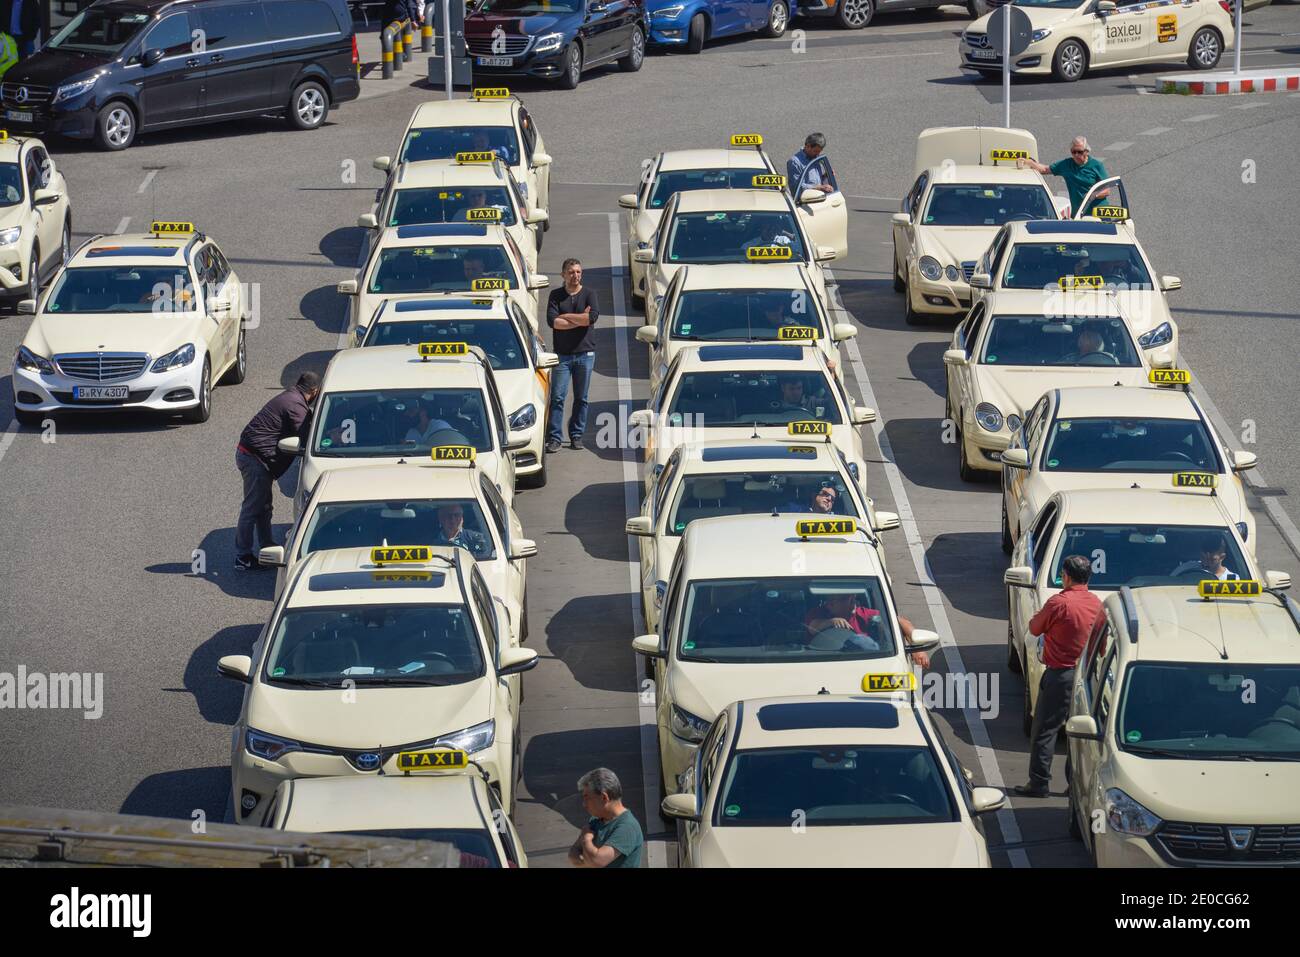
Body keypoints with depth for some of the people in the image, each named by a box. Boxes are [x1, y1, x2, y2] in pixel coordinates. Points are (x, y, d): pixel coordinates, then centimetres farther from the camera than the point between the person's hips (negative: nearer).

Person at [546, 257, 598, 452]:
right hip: (562, 354, 0)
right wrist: (580, 320, -10)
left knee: (581, 398, 6)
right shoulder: (556, 295, 5)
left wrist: (565, 316, -9)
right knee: (557, 397, -6)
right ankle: (554, 438, -3)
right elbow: (552, 321, -10)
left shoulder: (589, 294, 4)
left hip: (585, 353, 1)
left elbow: (593, 317, -14)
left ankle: (576, 436, 15)